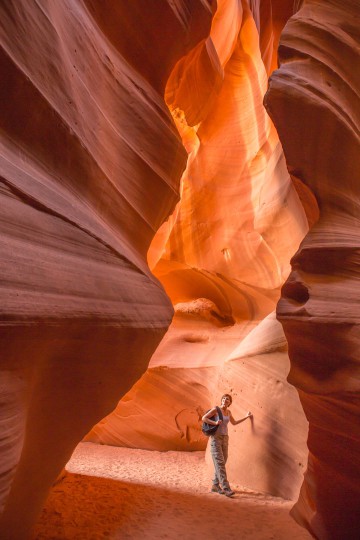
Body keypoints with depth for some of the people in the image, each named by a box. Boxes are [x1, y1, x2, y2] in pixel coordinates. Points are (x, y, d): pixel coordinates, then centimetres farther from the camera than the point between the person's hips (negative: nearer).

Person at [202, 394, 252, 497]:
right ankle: (226, 488, -20)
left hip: (225, 438, 7)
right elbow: (204, 418, -8)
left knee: (221, 463, 5)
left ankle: (215, 486, 16)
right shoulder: (215, 409, -7)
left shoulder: (228, 412, 11)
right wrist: (215, 423, -20)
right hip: (215, 438, -7)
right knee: (220, 463, -13)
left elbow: (234, 423, 27)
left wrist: (246, 417, 26)